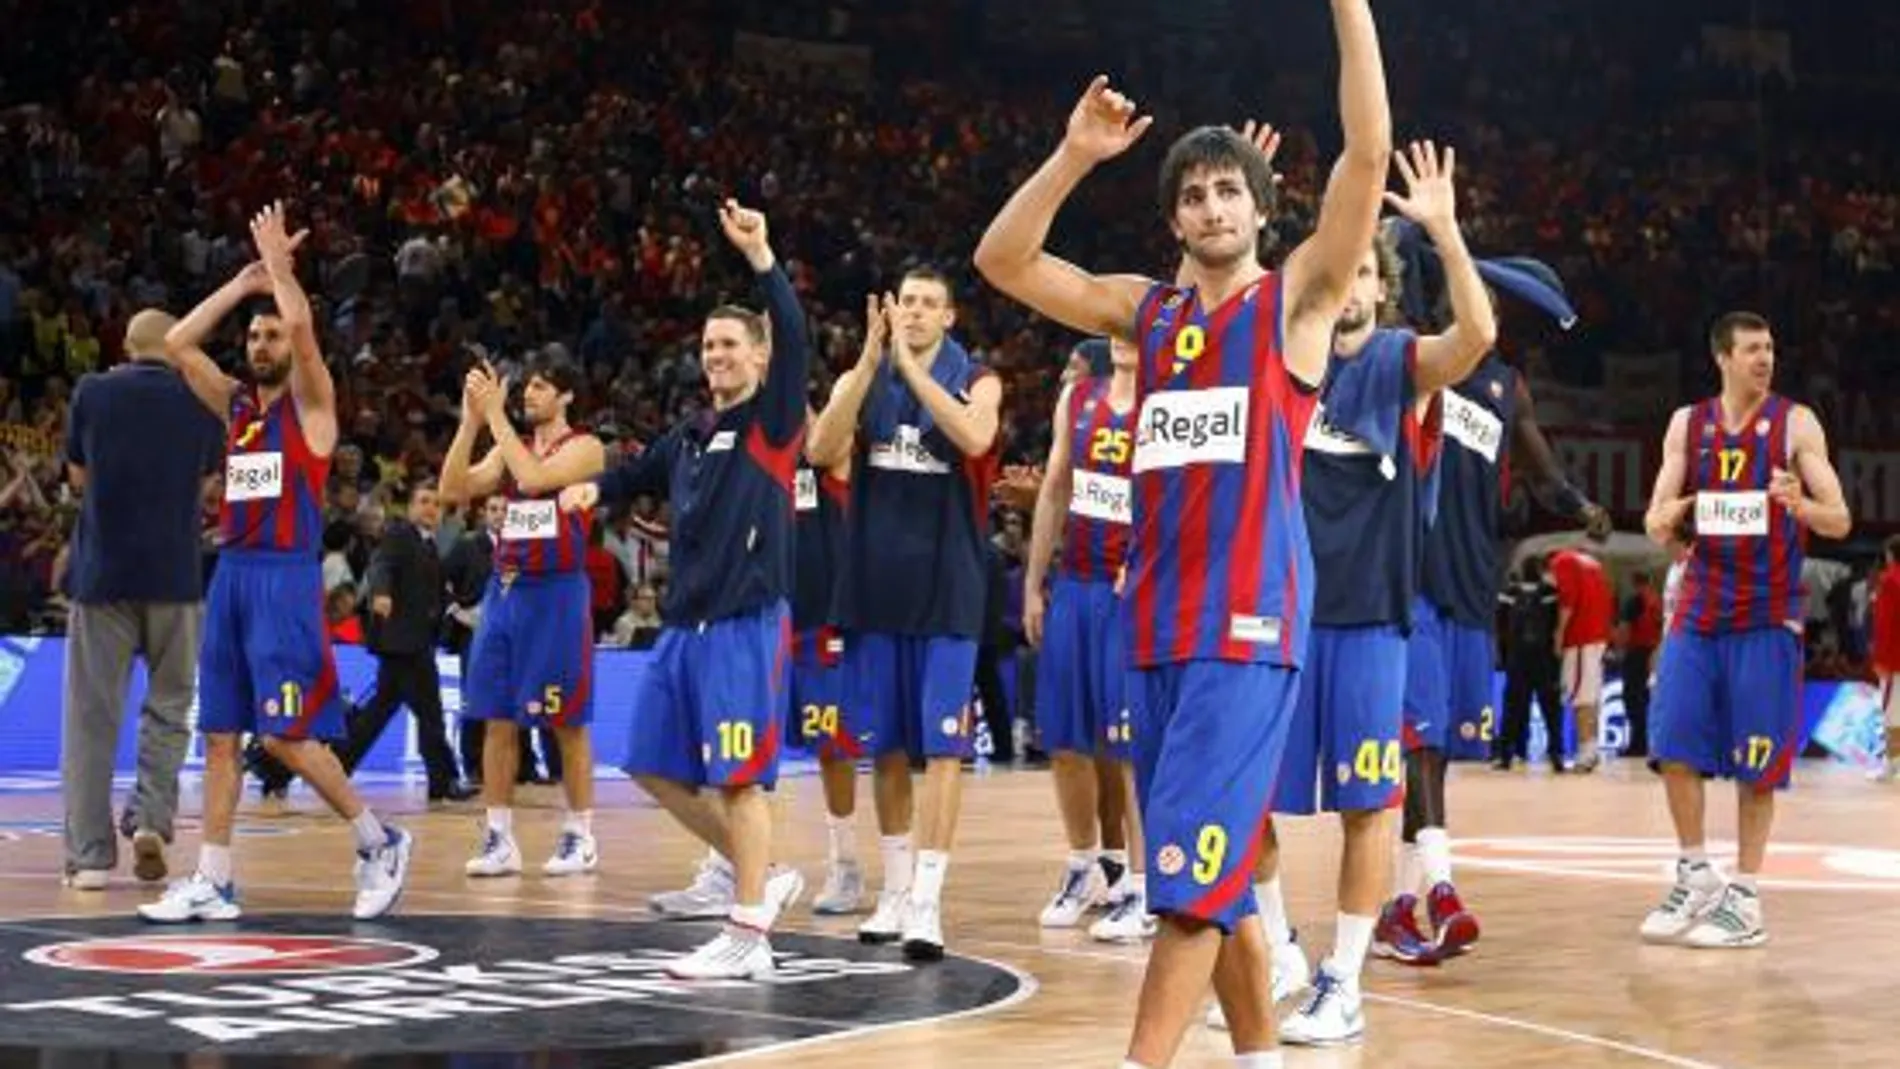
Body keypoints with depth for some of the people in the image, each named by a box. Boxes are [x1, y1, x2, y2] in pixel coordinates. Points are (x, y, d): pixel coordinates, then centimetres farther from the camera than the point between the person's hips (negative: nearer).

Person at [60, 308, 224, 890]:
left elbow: (78, 476, 13)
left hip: (102, 571, 0)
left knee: (91, 713, 4)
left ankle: (89, 854, 1)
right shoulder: (199, 398, 1)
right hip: (174, 575, 0)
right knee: (168, 704, 15)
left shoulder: (92, 391, 1)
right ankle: (151, 819, -2)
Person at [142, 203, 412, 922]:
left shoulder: (310, 404, -2)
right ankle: (213, 883, 6)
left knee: (287, 736, -11)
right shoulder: (236, 405, 15)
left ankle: (380, 843, 4)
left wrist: (277, 263, -5)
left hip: (286, 577, -7)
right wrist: (244, 281, 9)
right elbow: (177, 344, 9)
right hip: (231, 574, 7)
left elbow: (304, 328, -19)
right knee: (220, 735, 4)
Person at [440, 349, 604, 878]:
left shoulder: (584, 447, -4)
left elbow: (533, 477, -22)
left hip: (556, 592, -6)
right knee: (498, 719, 3)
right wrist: (471, 419, -6)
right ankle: (499, 838, 7)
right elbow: (454, 489, 2)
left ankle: (580, 835, 9)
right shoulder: (508, 449, 14)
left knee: (567, 722, 0)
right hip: (505, 590, 6)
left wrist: (496, 414, -18)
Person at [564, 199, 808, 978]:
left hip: (747, 624, -8)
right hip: (686, 621, 8)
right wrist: (594, 488, 11)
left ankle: (748, 937, -5)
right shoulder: (689, 438, 17)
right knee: (655, 767, 10)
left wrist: (759, 255, -27)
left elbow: (794, 338, -19)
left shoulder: (773, 420, -3)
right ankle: (750, 871, 24)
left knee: (740, 777, -9)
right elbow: (640, 475, 33)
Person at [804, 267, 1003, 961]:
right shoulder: (861, 379, 8)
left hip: (947, 588, -3)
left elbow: (975, 438, -21)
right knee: (886, 745, 9)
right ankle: (894, 888, 20)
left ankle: (927, 901, -9)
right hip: (876, 584, 3)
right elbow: (821, 449, -10)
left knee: (942, 746, -7)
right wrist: (872, 359, -17)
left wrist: (911, 365, -21)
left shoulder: (975, 381, 1)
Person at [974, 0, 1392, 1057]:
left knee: (1192, 861, -13)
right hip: (1159, 620, 6)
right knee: (1214, 867, 12)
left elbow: (1368, 151, -10)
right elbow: (1003, 260, 11)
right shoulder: (1146, 310, 15)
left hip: (1252, 620, -6)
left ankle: (1143, 1064, -13)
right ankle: (1261, 1056, 24)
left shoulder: (1299, 297, 1)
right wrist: (1075, 156, 1)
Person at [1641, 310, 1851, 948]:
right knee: (1675, 747, -1)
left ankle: (1745, 901, 7)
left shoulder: (1796, 424, -3)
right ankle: (1695, 878, 14)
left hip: (1766, 617, -3)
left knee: (1755, 767, -1)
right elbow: (1655, 525, 8)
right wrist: (1666, 519, -17)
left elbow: (1840, 522, -6)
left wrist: (1801, 505, -28)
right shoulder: (1688, 425, 6)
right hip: (1699, 608, 3)